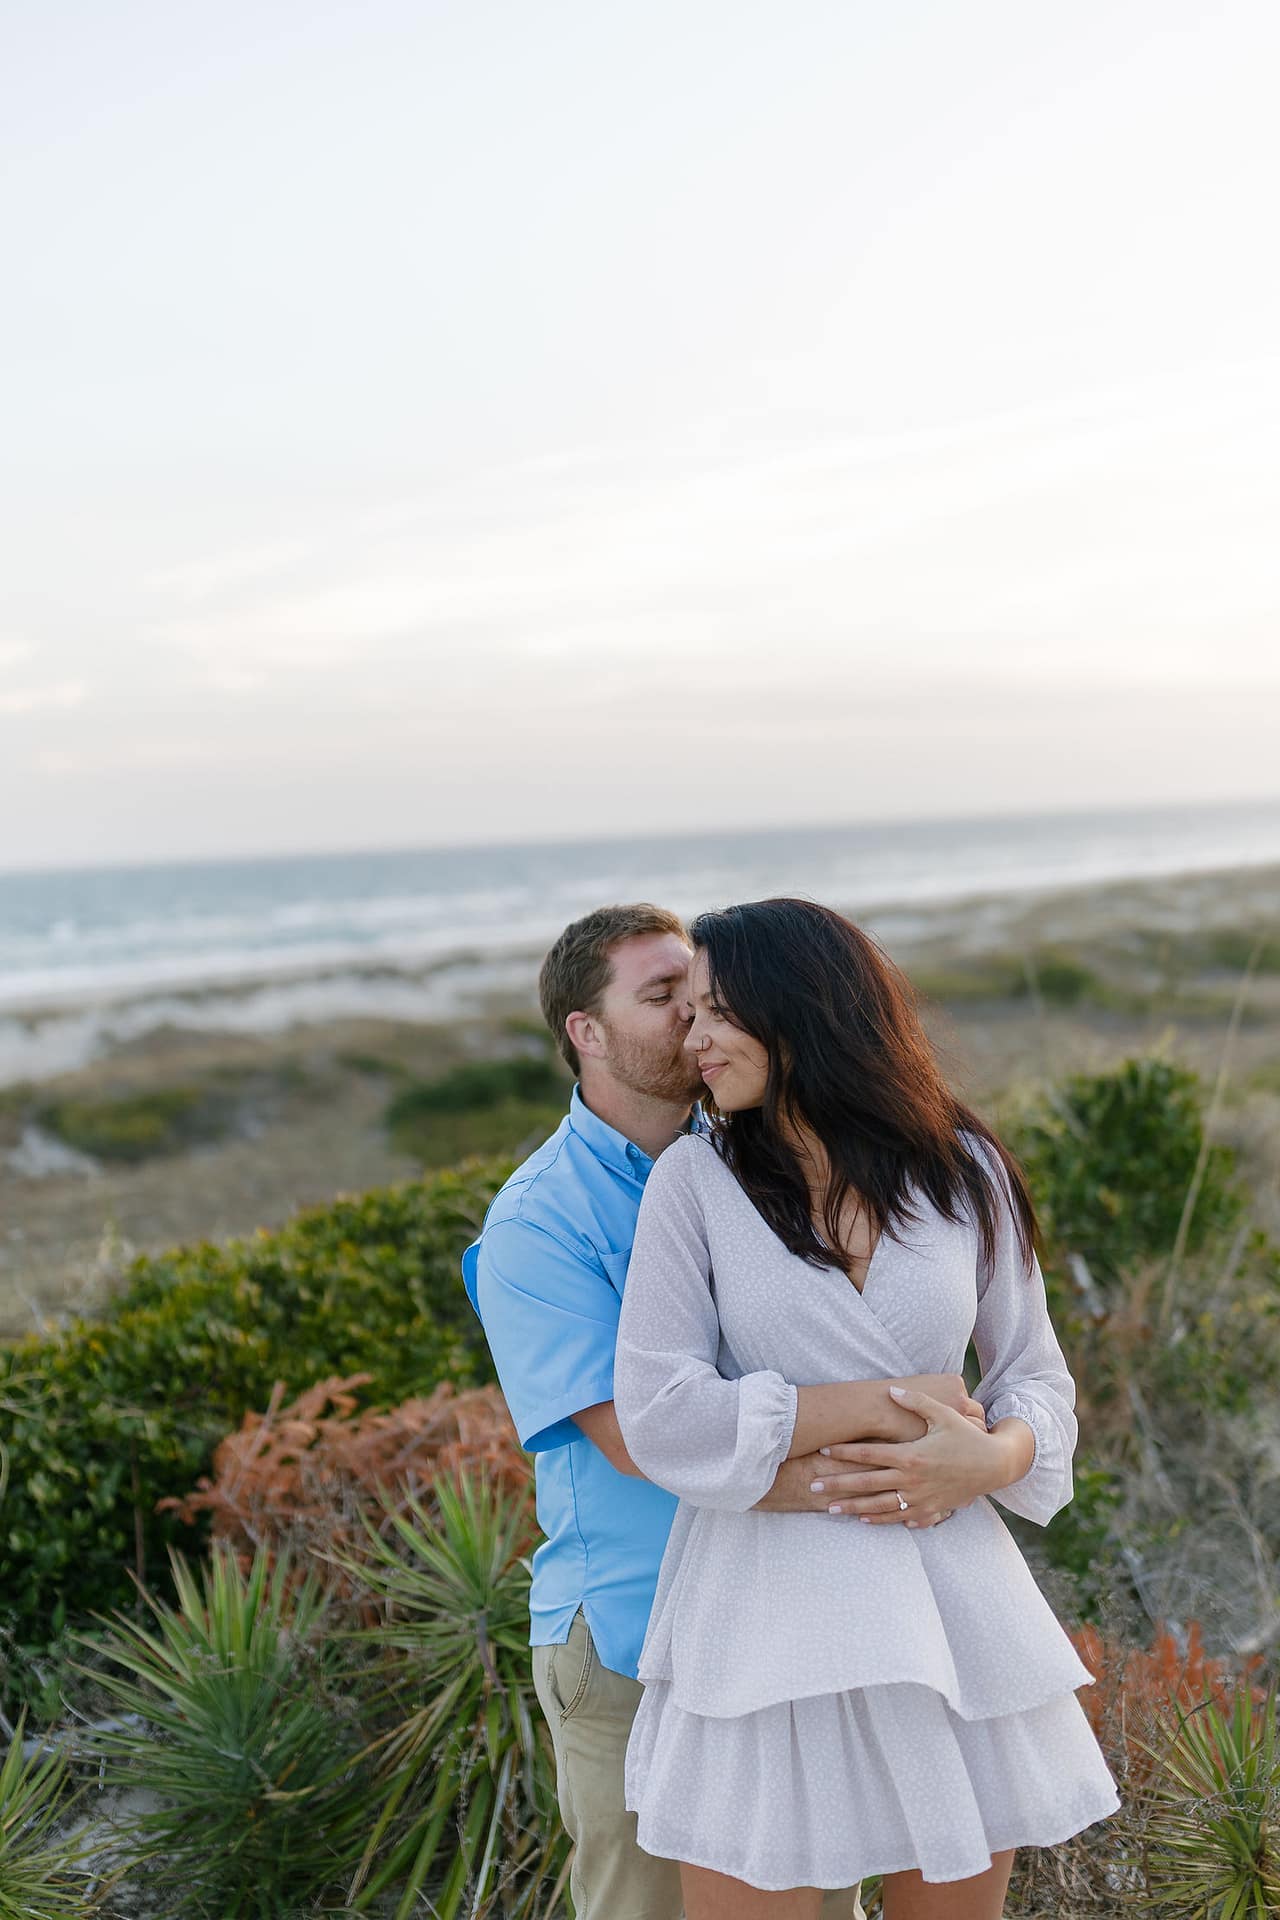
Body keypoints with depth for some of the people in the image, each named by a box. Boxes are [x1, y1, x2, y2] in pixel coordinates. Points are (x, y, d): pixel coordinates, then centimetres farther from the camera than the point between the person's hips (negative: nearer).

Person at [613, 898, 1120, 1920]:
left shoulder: (964, 1171, 2)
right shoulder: (696, 1178, -4)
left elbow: (1036, 1377, 9)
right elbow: (660, 1416, -12)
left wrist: (995, 1456, -14)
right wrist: (886, 1406, -14)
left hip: (949, 1594, 2)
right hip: (764, 1597, -2)